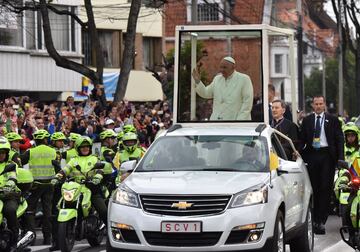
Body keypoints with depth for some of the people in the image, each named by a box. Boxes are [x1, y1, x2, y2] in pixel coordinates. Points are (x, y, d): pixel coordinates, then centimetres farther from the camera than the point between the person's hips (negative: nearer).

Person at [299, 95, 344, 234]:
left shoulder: (333, 120, 5)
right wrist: (299, 153, -5)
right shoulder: (307, 120, 10)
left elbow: (339, 139, 3)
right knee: (314, 188, 5)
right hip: (312, 155, 2)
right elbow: (302, 139, 10)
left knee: (325, 188, -6)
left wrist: (340, 157, -7)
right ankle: (316, 219, 14)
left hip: (327, 155, -2)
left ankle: (321, 220, -6)